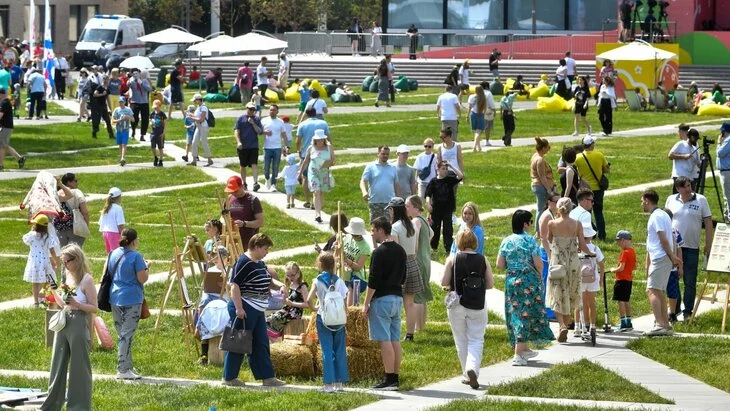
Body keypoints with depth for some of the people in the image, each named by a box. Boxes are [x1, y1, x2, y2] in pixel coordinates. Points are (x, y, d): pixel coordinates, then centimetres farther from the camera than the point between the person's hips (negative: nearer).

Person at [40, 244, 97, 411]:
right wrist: (54, 292, 4)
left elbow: (94, 308, -11)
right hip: (63, 323, 7)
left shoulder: (86, 280, -11)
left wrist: (77, 304, -25)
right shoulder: (68, 277, 10)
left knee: (79, 367, 1)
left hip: (79, 325, -7)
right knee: (58, 365, 11)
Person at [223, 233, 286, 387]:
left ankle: (268, 377, 13)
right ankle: (229, 378, 7)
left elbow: (268, 280, 28)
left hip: (258, 311, 10)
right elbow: (234, 286, -19)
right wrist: (239, 308, -23)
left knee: (261, 344, 10)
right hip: (245, 310, -10)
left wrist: (278, 284, 6)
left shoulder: (260, 263, 14)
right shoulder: (244, 263, -15)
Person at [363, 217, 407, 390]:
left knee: (385, 340, -8)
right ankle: (395, 378, 12)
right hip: (398, 297, 8)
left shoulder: (379, 252, -14)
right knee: (395, 340, 10)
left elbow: (373, 281, -16)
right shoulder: (400, 251, 12)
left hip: (382, 299, -8)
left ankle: (389, 380, -10)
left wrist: (366, 304, -11)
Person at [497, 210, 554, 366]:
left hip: (511, 280, 5)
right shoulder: (530, 240, -10)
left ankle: (524, 349, 27)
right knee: (525, 314, -2)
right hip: (529, 281, -5)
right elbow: (538, 264, -13)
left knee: (515, 313, 15)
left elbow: (499, 264, 1)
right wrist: (540, 276, 6)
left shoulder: (506, 241, 3)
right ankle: (518, 354, -8)